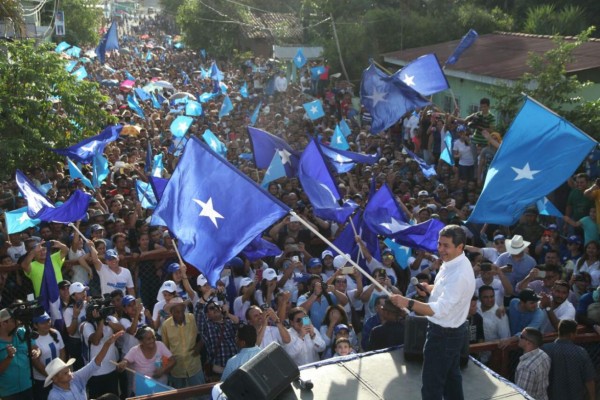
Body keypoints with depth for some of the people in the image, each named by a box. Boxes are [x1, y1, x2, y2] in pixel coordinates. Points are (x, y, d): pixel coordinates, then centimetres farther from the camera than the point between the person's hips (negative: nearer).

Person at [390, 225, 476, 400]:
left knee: (431, 385, -1)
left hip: (444, 334, -10)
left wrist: (408, 303, -41)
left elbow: (440, 310, -35)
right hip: (452, 330, 10)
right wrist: (431, 288, 3)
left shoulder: (459, 274, -31)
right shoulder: (452, 262, 1)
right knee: (451, 377, 25)